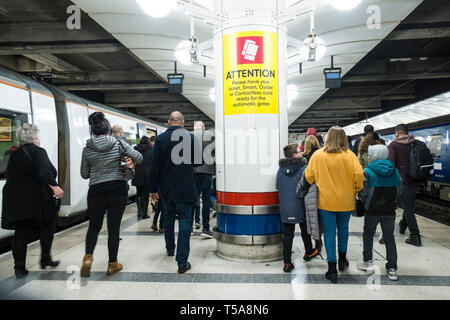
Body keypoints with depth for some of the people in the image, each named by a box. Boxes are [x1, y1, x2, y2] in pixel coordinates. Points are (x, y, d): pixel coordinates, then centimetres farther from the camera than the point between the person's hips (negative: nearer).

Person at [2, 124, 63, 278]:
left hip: (14, 198, 6)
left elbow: (11, 174, 18)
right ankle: (45, 258, 15)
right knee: (47, 225, 13)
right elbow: (44, 171, -22)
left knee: (21, 232, 9)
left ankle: (19, 267, 8)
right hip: (36, 198, -6)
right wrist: (54, 186, -26)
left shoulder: (15, 154, 17)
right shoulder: (37, 151, -6)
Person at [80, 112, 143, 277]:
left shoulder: (87, 149, 0)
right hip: (118, 190, -1)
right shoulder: (118, 143, -5)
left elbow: (84, 174, 7)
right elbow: (139, 158, -5)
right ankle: (112, 264, 18)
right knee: (114, 227, 8)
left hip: (96, 191, 1)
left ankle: (88, 257, -1)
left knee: (94, 226, 19)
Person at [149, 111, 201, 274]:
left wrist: (153, 189, 2)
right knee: (185, 221, 1)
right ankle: (182, 261, -1)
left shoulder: (160, 138, -4)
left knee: (168, 219, 21)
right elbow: (200, 162, -2)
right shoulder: (191, 137, -8)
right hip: (185, 189, -3)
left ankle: (170, 248, 41)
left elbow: (154, 167, -5)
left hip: (166, 188, 3)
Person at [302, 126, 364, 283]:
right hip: (345, 201, 1)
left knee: (329, 233, 6)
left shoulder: (317, 155, -7)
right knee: (343, 228, 23)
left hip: (325, 201, -1)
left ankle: (332, 268, 8)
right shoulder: (350, 155, -8)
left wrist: (315, 188, 15)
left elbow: (308, 176, -4)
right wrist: (356, 190, 3)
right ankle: (342, 259, 37)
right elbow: (359, 174, -15)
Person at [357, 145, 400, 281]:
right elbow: (398, 191, 8)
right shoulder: (395, 172, 3)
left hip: (372, 211, -3)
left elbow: (362, 193, -12)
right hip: (389, 211, 3)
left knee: (368, 235, 16)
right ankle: (392, 269, 11)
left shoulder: (367, 172, -11)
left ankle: (367, 262, 19)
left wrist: (365, 202, 7)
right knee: (389, 238, 10)